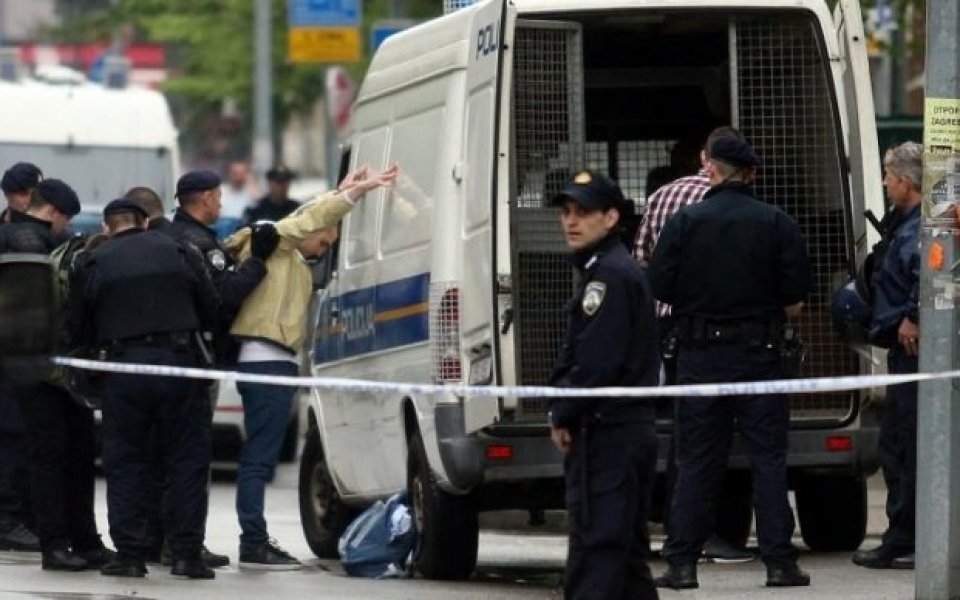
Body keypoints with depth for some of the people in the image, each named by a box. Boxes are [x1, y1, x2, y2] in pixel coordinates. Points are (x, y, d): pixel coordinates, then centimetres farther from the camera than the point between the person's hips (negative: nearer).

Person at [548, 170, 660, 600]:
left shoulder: (609, 275, -14)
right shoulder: (603, 270, 20)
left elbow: (598, 360, -20)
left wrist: (563, 415, -9)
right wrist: (563, 411, 12)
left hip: (609, 434, -11)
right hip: (630, 431, 11)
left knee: (594, 549, -13)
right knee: (625, 550, 14)